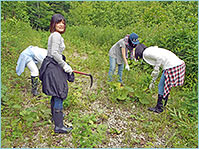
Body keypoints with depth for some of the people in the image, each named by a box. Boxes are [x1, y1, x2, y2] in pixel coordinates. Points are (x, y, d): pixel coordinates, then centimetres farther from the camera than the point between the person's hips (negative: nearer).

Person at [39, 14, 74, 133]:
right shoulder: (56, 35, -14)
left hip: (53, 67, 11)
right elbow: (54, 53, -22)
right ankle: (59, 126, 1)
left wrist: (64, 65, 23)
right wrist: (65, 65, -16)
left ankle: (55, 115, 42)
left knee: (56, 95, 23)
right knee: (59, 96, -6)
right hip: (54, 68, -11)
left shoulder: (55, 35, 17)